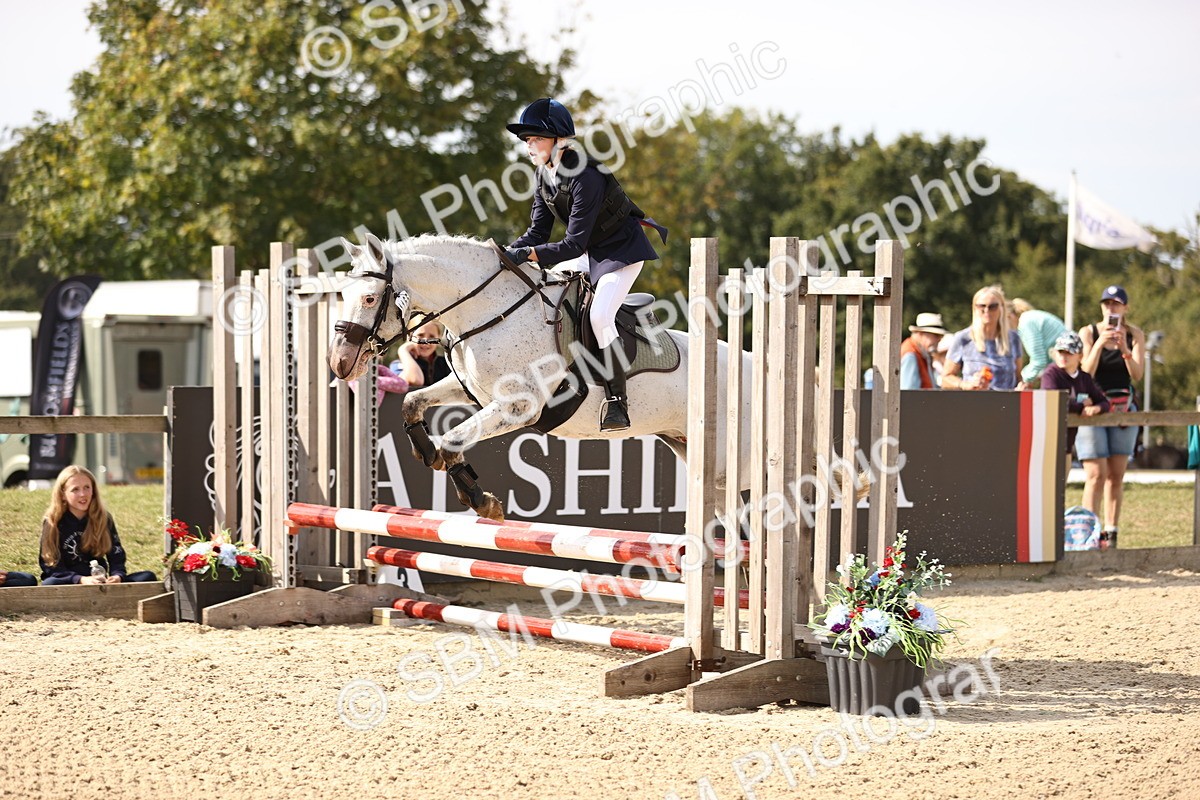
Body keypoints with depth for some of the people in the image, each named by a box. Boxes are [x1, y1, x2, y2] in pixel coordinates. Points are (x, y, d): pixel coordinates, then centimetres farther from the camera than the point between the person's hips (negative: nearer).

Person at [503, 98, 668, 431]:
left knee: (600, 314, -26)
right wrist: (507, 253, -18)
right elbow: (538, 232, -1)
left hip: (622, 251, -9)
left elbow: (574, 244, -33)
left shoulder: (584, 176, -31)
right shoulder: (545, 174, -4)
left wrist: (527, 254, -40)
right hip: (590, 252, 9)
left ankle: (617, 400, -20)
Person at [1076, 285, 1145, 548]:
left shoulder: (1134, 335, 6)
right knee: (1096, 474, -12)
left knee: (1116, 475, 2)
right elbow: (1085, 373, -9)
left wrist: (1125, 349, -19)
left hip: (1123, 407, 3)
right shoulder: (1088, 333, 0)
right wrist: (1100, 343, -20)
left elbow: (1137, 375, -4)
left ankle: (1111, 534, 6)